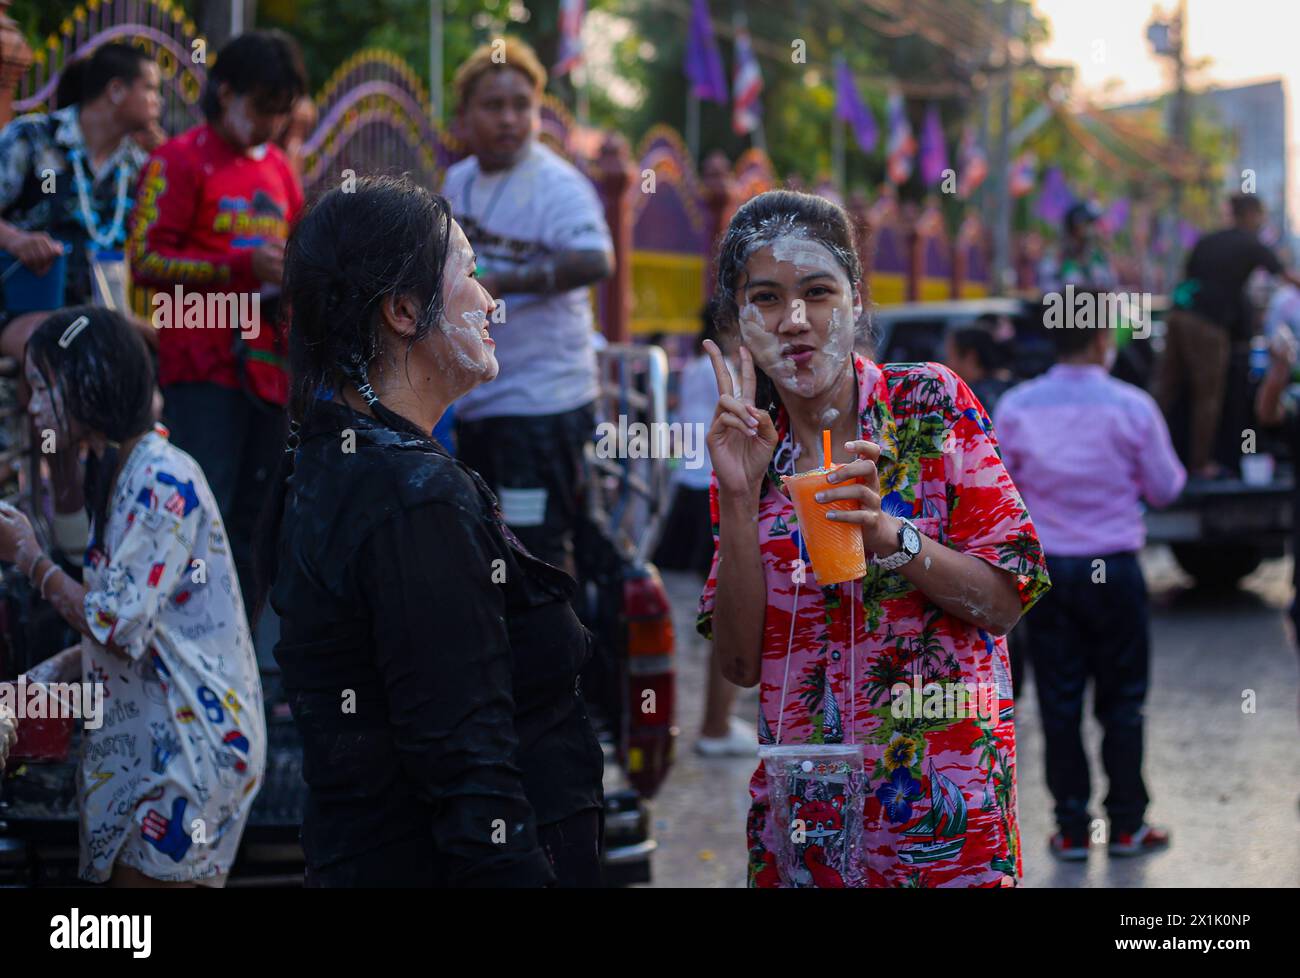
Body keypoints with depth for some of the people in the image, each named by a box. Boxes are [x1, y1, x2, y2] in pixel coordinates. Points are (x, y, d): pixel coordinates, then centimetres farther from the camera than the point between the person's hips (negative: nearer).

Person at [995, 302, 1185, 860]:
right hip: (1114, 569, -1)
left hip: (1046, 569, 2)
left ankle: (1072, 829, 9)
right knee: (1122, 699, 9)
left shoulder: (1016, 408, -4)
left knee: (1059, 701, 7)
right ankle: (1126, 826, 12)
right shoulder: (1131, 407, -9)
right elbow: (1164, 488, -1)